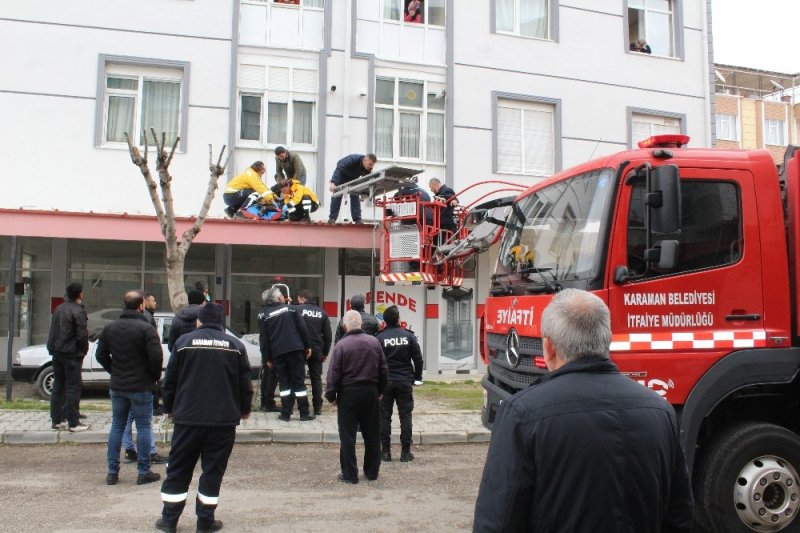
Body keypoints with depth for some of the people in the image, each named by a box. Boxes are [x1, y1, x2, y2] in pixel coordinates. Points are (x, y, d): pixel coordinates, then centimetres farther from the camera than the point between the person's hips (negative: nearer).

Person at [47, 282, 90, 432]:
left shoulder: (58, 309, 12)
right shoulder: (78, 311, -13)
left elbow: (52, 332, 14)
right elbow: (82, 335, -17)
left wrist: (53, 348, 18)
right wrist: (84, 351, -2)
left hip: (57, 352, 8)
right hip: (72, 354, -8)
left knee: (57, 387, 13)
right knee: (73, 388, -3)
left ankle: (56, 421, 17)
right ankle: (73, 423, 0)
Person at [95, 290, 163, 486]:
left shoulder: (110, 328, 5)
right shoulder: (146, 329, -15)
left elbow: (100, 355, 8)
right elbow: (156, 357, -21)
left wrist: (114, 372, 15)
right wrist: (155, 376, -3)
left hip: (117, 387, 5)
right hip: (141, 387, -5)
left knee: (117, 426, 13)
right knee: (143, 427, 3)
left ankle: (112, 472, 16)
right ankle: (144, 472, 7)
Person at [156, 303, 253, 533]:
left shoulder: (184, 342, 1)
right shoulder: (236, 345, 1)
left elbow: (170, 381, 4)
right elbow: (245, 383, 3)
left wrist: (170, 408, 18)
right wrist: (245, 409, 18)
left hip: (188, 418, 0)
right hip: (224, 419, 0)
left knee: (178, 470, 12)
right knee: (213, 471, 8)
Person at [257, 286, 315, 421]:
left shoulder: (263, 315, 5)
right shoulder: (289, 308, 5)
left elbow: (264, 339, 2)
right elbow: (302, 328, 2)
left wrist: (266, 358, 6)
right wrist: (307, 346, 9)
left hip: (277, 352, 0)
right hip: (295, 349, 0)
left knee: (284, 382, 9)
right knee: (299, 381, 4)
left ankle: (286, 413, 5)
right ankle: (304, 413, 5)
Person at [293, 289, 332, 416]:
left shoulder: (295, 310, -5)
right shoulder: (322, 313, 8)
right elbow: (328, 335, 8)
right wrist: (325, 353, 12)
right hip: (317, 351, 3)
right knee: (316, 378, 10)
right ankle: (317, 408, 8)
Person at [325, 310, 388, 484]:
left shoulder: (342, 345, -12)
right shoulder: (374, 342, 1)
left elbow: (334, 373, -11)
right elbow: (383, 369, 7)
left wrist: (331, 395, -1)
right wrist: (380, 390, 17)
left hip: (348, 393, -4)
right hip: (370, 392, 4)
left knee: (348, 435, 4)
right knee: (372, 434, 13)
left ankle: (350, 474, 6)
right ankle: (372, 471, 22)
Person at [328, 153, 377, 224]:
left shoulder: (368, 168, -22)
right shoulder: (352, 159, -40)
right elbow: (339, 169, -49)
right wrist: (333, 182, -62)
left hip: (353, 178, 5)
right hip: (341, 175, -4)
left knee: (355, 196, -7)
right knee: (337, 195, -11)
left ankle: (357, 219, -7)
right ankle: (332, 219, -9)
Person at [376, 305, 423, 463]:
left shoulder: (379, 338, -5)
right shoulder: (409, 336, -1)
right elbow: (418, 359, 0)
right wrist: (417, 378, 11)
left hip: (385, 382, -1)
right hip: (405, 382, 1)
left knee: (384, 416, 6)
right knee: (405, 416, 6)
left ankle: (385, 451, 8)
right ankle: (406, 452, 7)